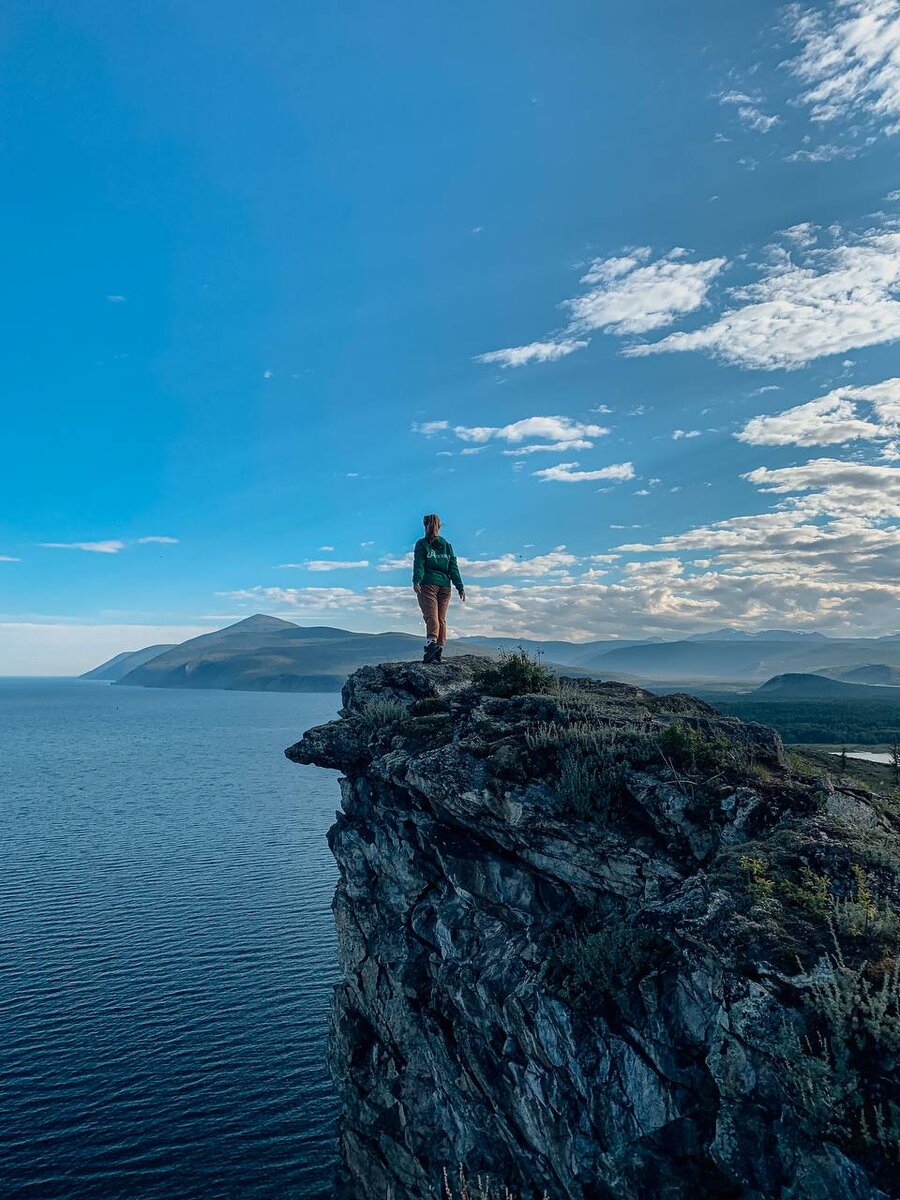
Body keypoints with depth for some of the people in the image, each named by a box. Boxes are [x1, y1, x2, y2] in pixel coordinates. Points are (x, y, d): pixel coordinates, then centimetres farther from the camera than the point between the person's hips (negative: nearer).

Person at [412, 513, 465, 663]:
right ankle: (438, 650, 0)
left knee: (431, 616, -14)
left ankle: (431, 642, -37)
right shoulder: (446, 545, 16)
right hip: (445, 586, 4)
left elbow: (419, 565, -10)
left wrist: (416, 581, -19)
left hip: (428, 584, -4)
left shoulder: (421, 544, 4)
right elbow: (453, 567, 11)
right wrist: (460, 587, 8)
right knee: (442, 618, 6)